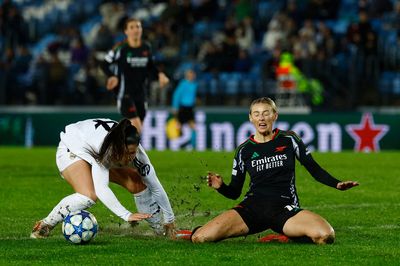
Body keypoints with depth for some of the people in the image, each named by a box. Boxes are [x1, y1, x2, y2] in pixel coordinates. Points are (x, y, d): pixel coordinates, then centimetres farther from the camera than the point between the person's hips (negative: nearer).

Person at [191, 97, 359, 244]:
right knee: (199, 238, -23)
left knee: (326, 236, -30)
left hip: (285, 209, 0)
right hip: (252, 208, 0)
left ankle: (286, 235, 1)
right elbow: (235, 192, 12)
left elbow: (314, 169, 12)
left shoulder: (289, 140, 6)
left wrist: (337, 184, -4)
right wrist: (221, 187, -10)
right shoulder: (244, 150, 9)